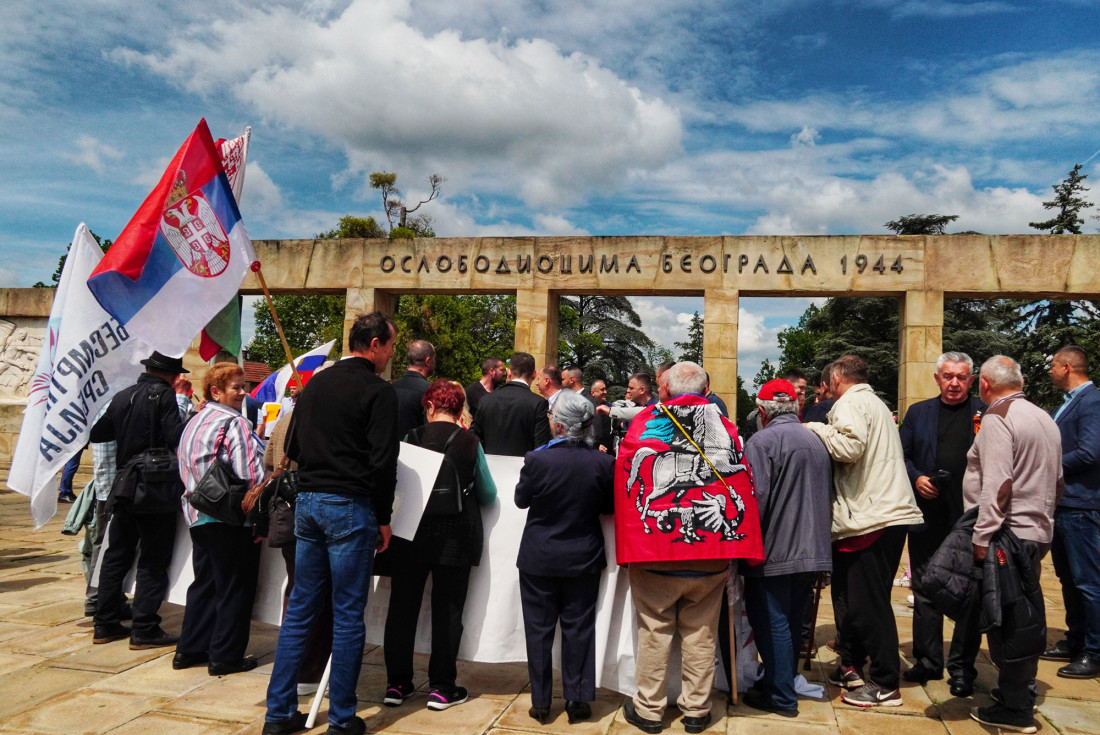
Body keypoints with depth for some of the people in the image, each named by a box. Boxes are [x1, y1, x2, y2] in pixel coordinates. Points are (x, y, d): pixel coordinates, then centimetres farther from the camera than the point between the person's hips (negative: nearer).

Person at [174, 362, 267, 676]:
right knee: (234, 588, 3)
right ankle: (226, 656, 10)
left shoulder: (193, 423, 11)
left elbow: (187, 471, 17)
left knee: (204, 583, 19)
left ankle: (189, 649, 26)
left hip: (198, 515, 8)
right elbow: (251, 474, -21)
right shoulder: (234, 423, -15)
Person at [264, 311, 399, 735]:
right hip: (350, 508, -7)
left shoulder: (316, 383, 10)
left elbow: (291, 448, 15)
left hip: (307, 502, 7)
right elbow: (383, 462, -15)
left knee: (299, 609, 14)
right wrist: (383, 518, -6)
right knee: (348, 616, 3)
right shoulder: (378, 392, -11)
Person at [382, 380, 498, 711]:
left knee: (402, 607, 12)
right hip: (456, 538, -1)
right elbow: (488, 495, 1)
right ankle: (442, 688, 12)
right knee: (447, 611, 7)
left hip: (411, 533, 1)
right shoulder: (471, 442, -6)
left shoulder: (411, 438, -5)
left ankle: (397, 683, 19)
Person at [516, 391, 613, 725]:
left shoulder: (537, 460, -19)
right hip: (584, 559, 2)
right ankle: (578, 700, 19)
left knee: (539, 629, 12)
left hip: (539, 560, -1)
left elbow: (521, 499, -2)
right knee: (579, 628, 13)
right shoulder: (603, 463, -14)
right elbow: (609, 507, 1)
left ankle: (541, 703, 20)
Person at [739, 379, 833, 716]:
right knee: (791, 621, 18)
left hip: (775, 551, -7)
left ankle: (781, 697, 10)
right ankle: (783, 681, 30)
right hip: (813, 550, 8)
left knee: (772, 623, 3)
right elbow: (828, 496, 15)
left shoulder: (763, 440, -13)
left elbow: (756, 496, -20)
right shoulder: (817, 441, 9)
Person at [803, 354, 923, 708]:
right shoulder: (876, 403, 22)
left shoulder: (850, 403, -7)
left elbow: (849, 446, -23)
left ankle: (886, 685, 3)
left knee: (868, 602, -4)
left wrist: (817, 428, -9)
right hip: (889, 511, 10)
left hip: (870, 517, -10)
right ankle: (851, 666, 27)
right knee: (850, 595, 17)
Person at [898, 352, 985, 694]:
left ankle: (962, 667, 17)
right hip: (928, 515, 3)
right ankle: (927, 660, 23)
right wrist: (916, 478, -7)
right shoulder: (918, 412, 9)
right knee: (925, 590, 10)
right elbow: (901, 456, 11)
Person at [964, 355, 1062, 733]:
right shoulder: (1045, 418, 14)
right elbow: (1058, 481, 20)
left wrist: (983, 536, -20)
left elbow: (998, 484, -22)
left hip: (1008, 533, -9)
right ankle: (1021, 690, 30)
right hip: (1037, 532, 9)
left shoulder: (997, 418, -14)